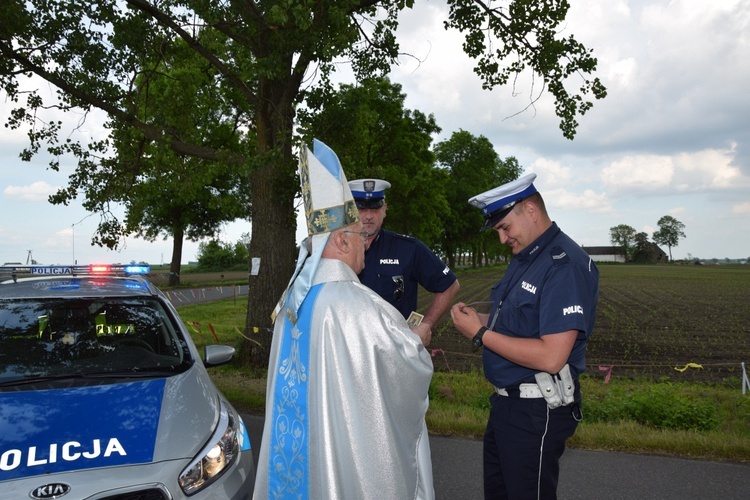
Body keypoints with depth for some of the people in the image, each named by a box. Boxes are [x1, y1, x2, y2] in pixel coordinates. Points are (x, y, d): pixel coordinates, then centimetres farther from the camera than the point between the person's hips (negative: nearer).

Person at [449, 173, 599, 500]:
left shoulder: (565, 264, -21)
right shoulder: (523, 259, 10)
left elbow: (551, 357, -28)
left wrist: (480, 334, -21)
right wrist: (478, 318, -1)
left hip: (536, 412, -9)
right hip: (505, 401, 9)